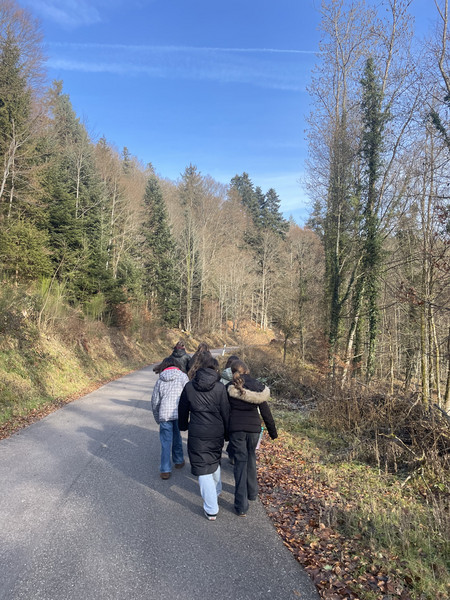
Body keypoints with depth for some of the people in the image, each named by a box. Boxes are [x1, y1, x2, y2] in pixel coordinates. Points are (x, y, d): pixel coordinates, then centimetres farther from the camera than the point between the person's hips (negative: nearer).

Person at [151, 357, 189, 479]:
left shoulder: (160, 380, 12)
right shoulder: (182, 376, 4)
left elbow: (155, 400, 14)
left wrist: (157, 418, 23)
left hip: (164, 414, 1)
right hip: (179, 413, -1)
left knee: (166, 442, 6)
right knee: (177, 437, 18)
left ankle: (165, 470, 7)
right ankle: (179, 461, 32)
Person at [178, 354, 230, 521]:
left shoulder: (189, 387, -5)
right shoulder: (220, 387, -9)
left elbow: (183, 410, 6)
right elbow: (225, 413, -5)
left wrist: (183, 426, 24)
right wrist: (227, 434, 8)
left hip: (197, 434, -1)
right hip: (217, 433, 2)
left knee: (203, 469, 5)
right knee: (214, 462, 25)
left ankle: (211, 509, 8)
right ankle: (215, 491, 47)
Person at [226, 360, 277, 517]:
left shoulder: (229, 388, -6)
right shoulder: (257, 386, -2)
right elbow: (265, 411, 1)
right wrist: (273, 431, 11)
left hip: (235, 428, -2)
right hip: (253, 427, 2)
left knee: (240, 462, 3)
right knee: (251, 458, 22)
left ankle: (241, 506, 2)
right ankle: (252, 492, 38)